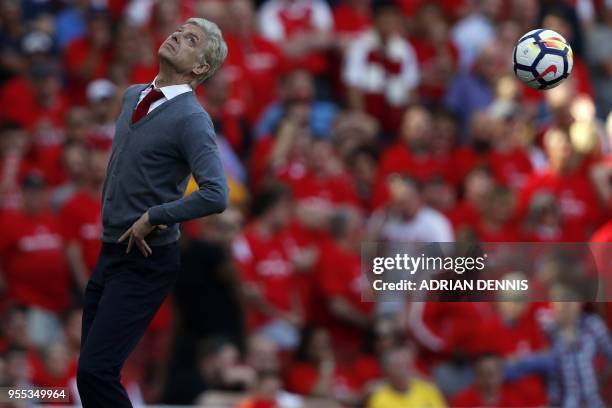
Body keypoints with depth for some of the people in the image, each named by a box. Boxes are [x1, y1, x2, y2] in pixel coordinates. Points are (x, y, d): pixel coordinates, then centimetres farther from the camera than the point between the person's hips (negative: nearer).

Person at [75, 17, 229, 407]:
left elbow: (216, 196, -26)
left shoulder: (191, 119, -15)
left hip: (146, 262, -8)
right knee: (94, 370, 9)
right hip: (111, 253, 8)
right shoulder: (133, 96, 10)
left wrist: (151, 219, -17)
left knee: (96, 370, -17)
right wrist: (111, 211, 14)